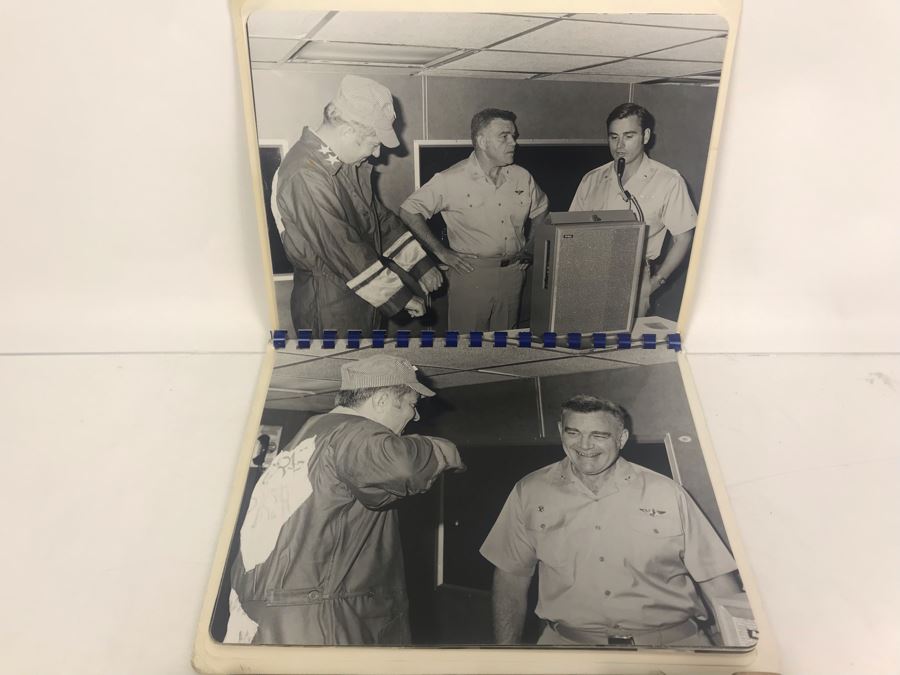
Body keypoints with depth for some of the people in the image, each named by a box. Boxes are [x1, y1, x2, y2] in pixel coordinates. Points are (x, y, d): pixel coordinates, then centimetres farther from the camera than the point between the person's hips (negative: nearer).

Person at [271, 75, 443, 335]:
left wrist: (421, 266, 11)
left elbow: (380, 216, 14)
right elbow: (343, 250, -24)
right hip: (331, 315, -8)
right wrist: (400, 296, -16)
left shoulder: (348, 163, 6)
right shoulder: (306, 177, -24)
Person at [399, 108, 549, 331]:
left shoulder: (522, 177, 4)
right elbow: (409, 211, -9)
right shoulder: (452, 180, -10)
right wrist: (441, 252, -10)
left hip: (514, 274, 4)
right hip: (471, 274, -4)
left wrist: (531, 248, 11)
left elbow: (541, 211, 22)